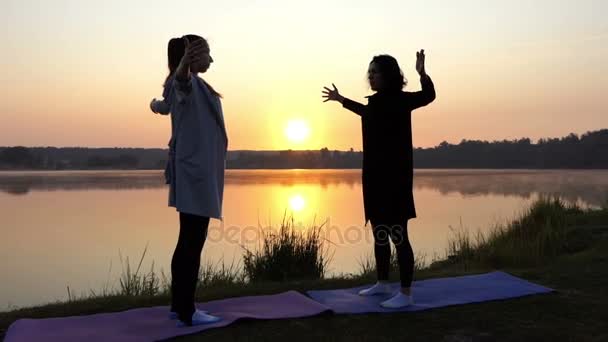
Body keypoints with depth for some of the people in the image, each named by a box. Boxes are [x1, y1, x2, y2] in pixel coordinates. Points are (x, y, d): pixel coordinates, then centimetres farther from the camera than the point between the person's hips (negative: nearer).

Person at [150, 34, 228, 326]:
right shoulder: (189, 81, -10)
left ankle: (178, 305, 19)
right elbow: (179, 78, -36)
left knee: (188, 242, 12)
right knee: (192, 242, -8)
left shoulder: (189, 83, 20)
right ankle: (186, 313, -4)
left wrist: (155, 102, 63)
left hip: (195, 170, 10)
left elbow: (162, 106, 39)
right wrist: (186, 61, -59)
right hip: (195, 171, -10)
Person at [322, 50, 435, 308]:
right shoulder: (376, 101, 12)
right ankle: (383, 284, 30)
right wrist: (342, 100, 46)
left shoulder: (400, 99, -11)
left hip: (395, 177, -9)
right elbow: (366, 112, 35)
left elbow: (428, 96, -28)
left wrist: (422, 73, -45)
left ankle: (405, 294, 4)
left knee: (397, 236, -5)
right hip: (375, 176, 9)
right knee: (379, 233, 16)